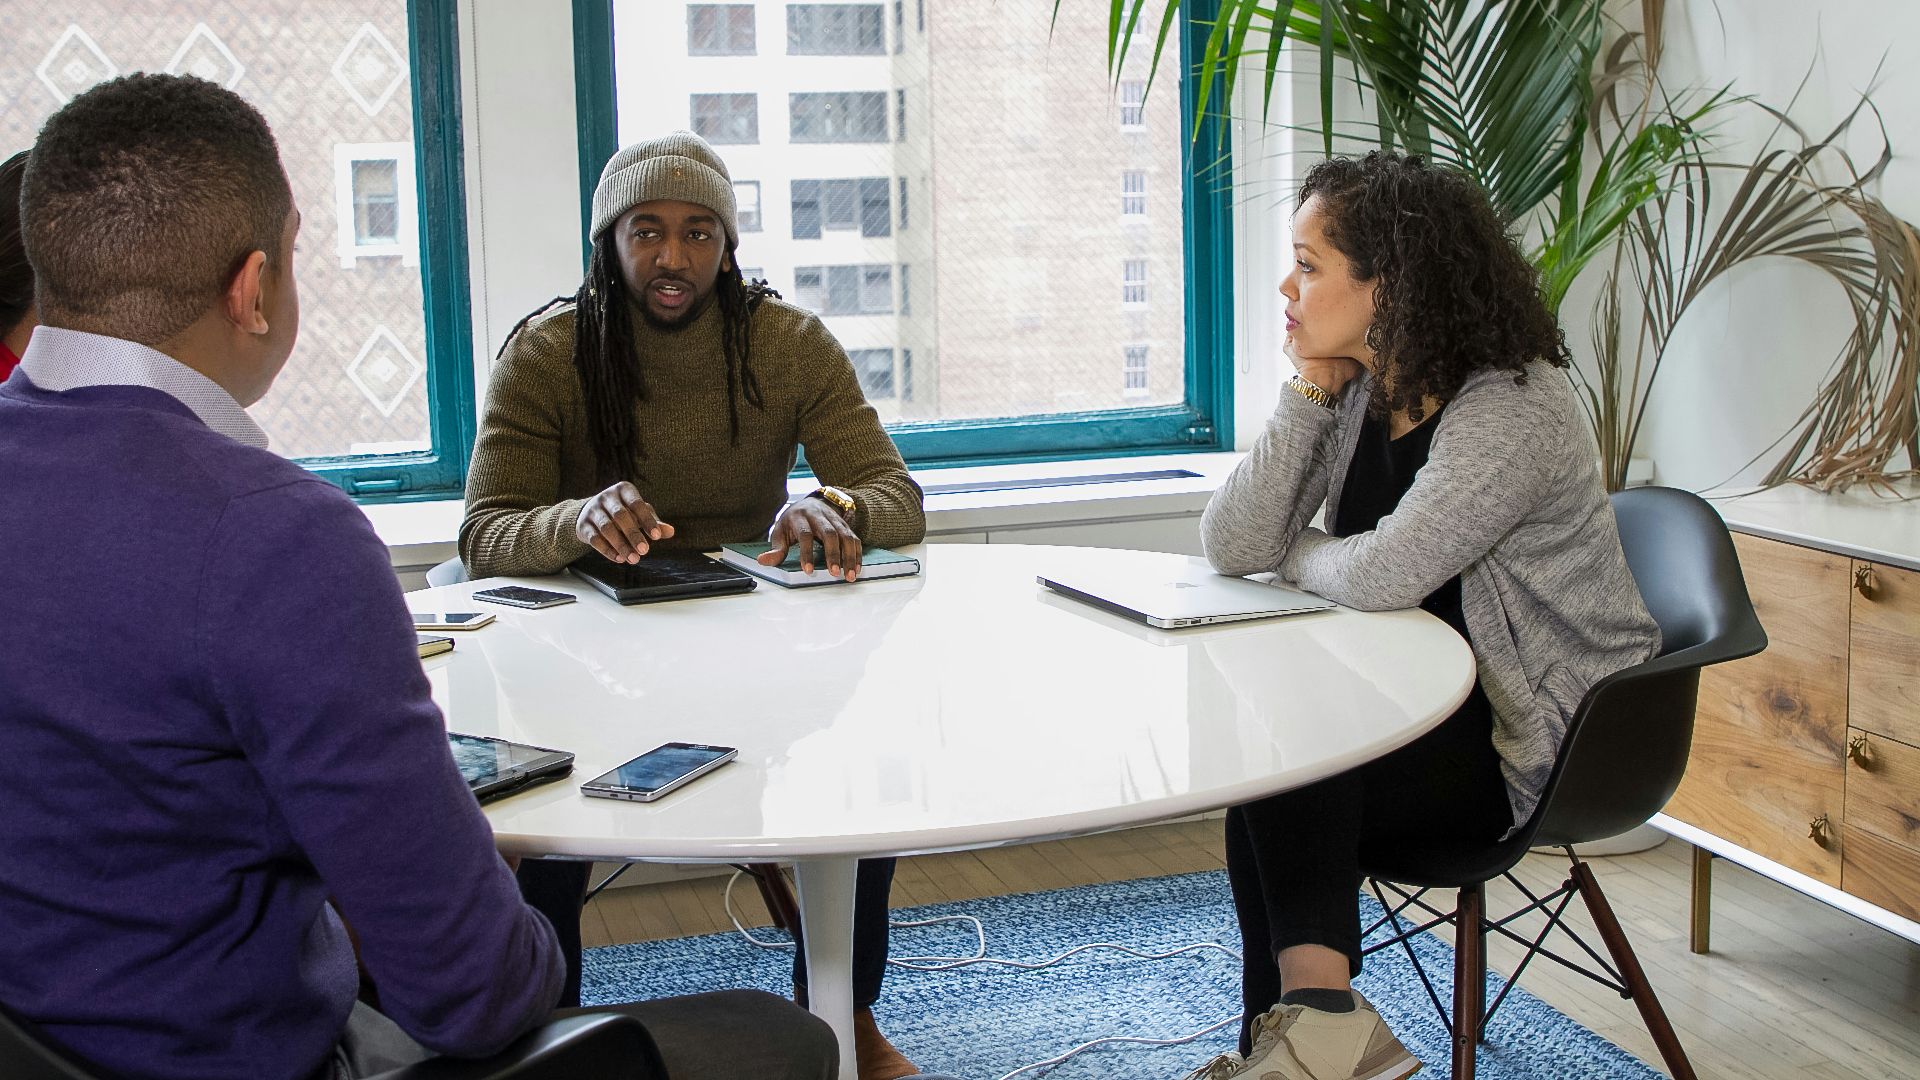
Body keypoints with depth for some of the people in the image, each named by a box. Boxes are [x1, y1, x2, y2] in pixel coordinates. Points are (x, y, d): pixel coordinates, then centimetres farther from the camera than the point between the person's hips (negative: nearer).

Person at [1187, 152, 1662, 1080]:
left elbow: (1381, 576, -31)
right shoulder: (1356, 392, 3)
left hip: (1541, 743, -7)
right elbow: (1230, 548, -5)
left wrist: (1293, 554, -9)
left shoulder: (1514, 411, -21)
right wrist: (1309, 387, -10)